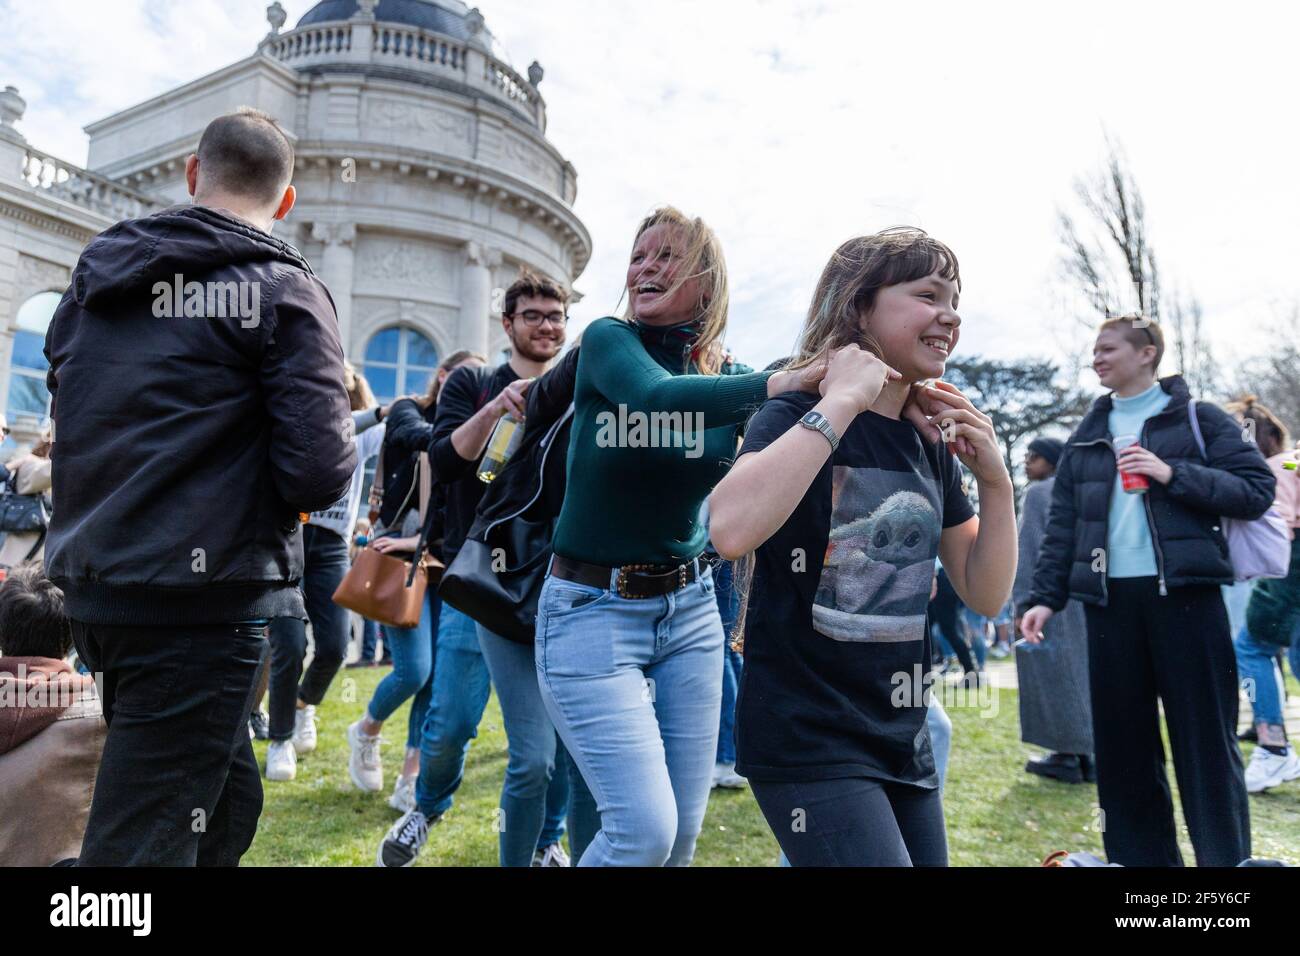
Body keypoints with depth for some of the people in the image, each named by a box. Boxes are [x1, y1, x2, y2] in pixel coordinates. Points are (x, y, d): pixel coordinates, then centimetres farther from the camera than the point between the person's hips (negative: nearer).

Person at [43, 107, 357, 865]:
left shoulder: (94, 275, 12)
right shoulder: (283, 290, -9)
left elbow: (74, 423, 21)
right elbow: (322, 471, -18)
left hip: (96, 583, 7)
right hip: (203, 600, -7)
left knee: (226, 800, 21)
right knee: (145, 838, 2)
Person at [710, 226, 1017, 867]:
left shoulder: (933, 443, 6)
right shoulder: (798, 417, -12)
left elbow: (986, 596, 8)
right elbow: (731, 531, -33)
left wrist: (994, 480, -6)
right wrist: (841, 402, -26)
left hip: (904, 744, 7)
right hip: (807, 744, -7)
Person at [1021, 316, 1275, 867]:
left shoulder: (1199, 420, 4)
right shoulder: (1084, 438, 14)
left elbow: (1258, 491, -3)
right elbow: (1061, 526, 11)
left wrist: (1174, 474, -15)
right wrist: (1044, 595, 2)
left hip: (1185, 595, -3)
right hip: (1109, 600, 4)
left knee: (1206, 737, 3)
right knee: (1121, 740, 8)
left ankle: (1227, 858, 17)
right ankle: (1139, 856, 21)